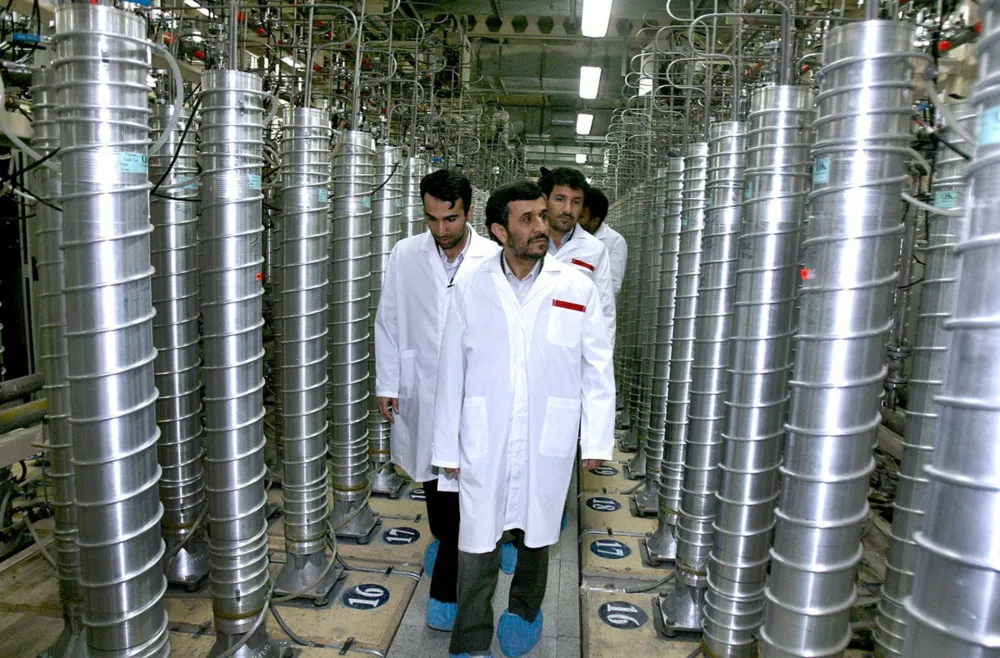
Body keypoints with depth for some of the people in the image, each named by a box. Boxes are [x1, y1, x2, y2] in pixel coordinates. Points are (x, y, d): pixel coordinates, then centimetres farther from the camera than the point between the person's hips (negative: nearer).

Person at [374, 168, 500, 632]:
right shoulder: (405, 254, -2)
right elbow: (388, 322, 4)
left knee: (459, 487, 0)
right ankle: (443, 540, 50)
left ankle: (446, 592, 16)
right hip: (419, 390, 3)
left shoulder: (494, 259, -10)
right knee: (431, 479, 21)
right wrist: (387, 384, 3)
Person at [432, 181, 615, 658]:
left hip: (547, 444, 1)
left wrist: (597, 440, -1)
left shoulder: (576, 288, -3)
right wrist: (447, 448, 3)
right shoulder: (469, 291, -2)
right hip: (484, 444, 0)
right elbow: (452, 375, 1)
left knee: (536, 537, 20)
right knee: (477, 546, 5)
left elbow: (597, 370, 1)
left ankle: (524, 611, 47)